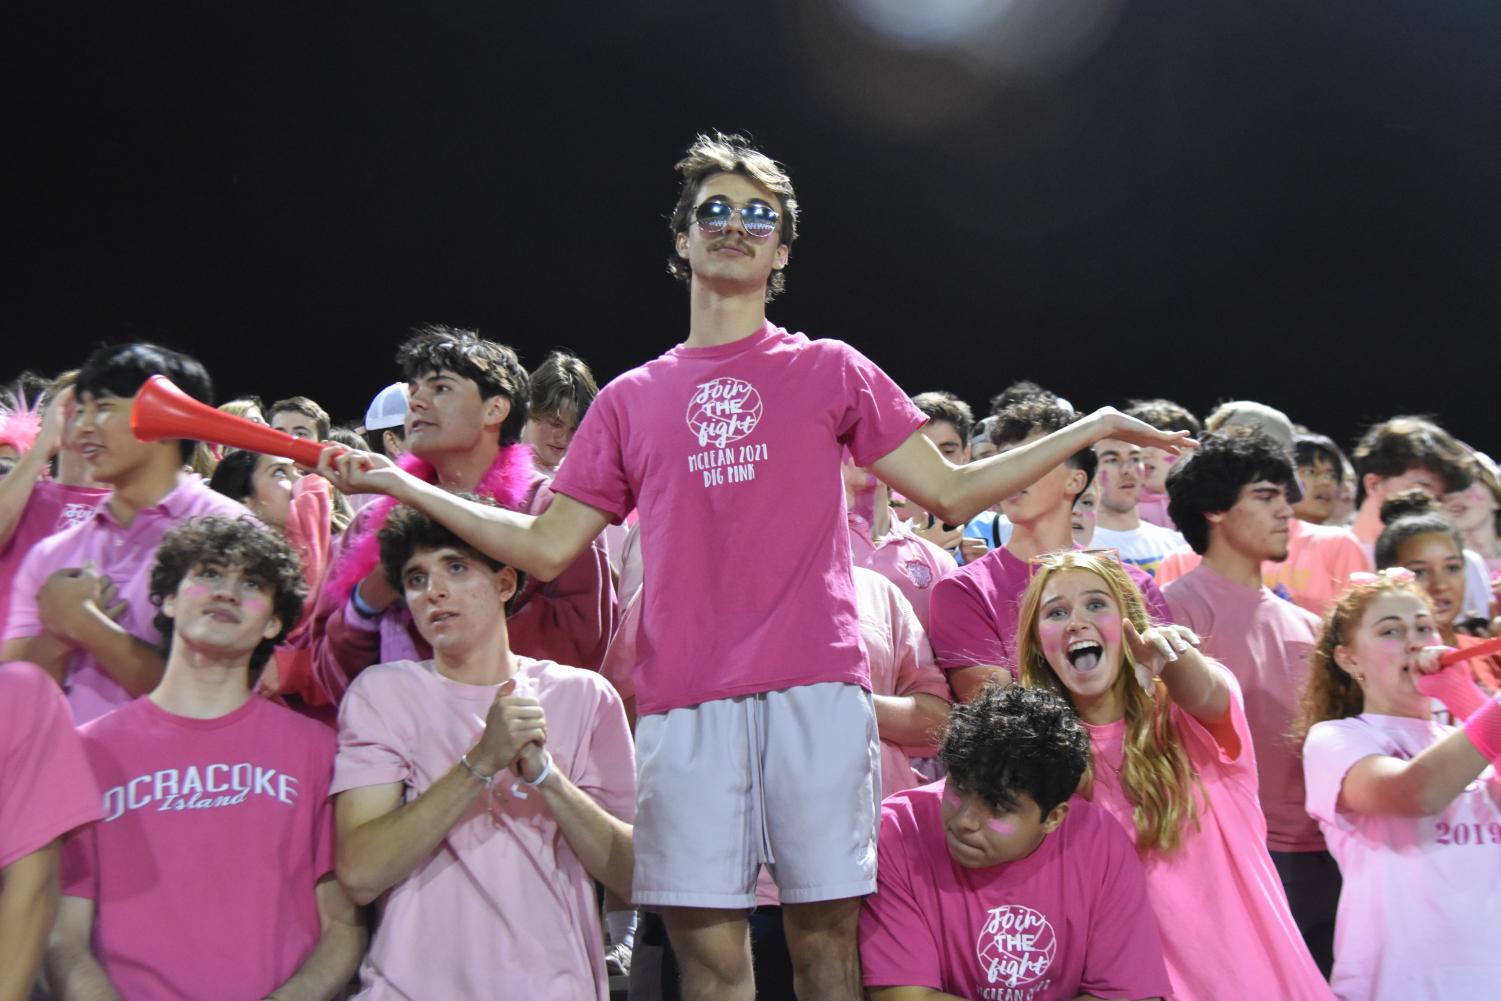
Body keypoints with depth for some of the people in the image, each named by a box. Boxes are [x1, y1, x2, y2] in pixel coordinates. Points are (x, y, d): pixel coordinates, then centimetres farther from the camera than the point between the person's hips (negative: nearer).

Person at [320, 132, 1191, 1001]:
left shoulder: (830, 371, 13)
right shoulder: (631, 399, 16)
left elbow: (952, 492, 11)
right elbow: (546, 548, 15)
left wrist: (1092, 428, 7)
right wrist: (403, 485, 11)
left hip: (818, 691, -1)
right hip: (685, 701, 1)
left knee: (825, 930, -2)